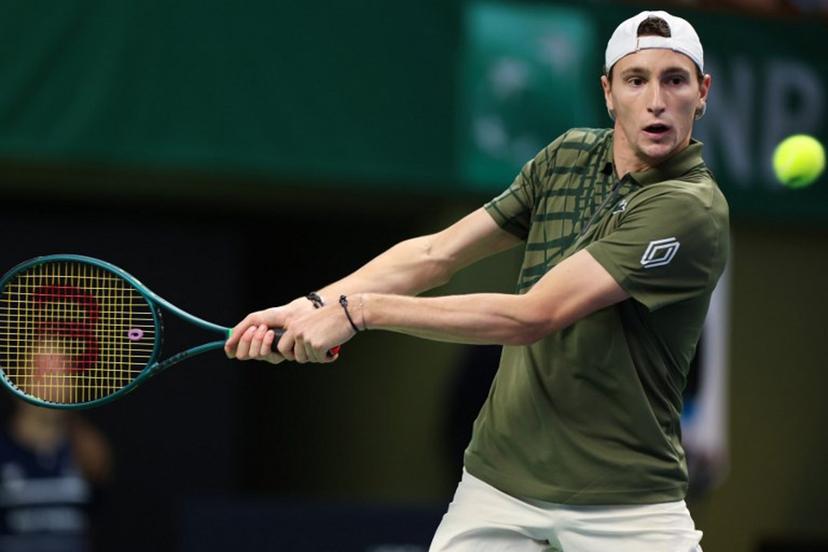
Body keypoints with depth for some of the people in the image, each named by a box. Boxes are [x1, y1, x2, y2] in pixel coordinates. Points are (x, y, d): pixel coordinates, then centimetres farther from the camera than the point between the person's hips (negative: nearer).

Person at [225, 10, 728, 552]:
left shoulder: (692, 209, -19)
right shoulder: (569, 156, 4)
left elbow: (529, 317, -22)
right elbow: (437, 254, 7)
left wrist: (361, 310, -19)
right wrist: (314, 306, -6)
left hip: (628, 506, -5)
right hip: (499, 481, 5)